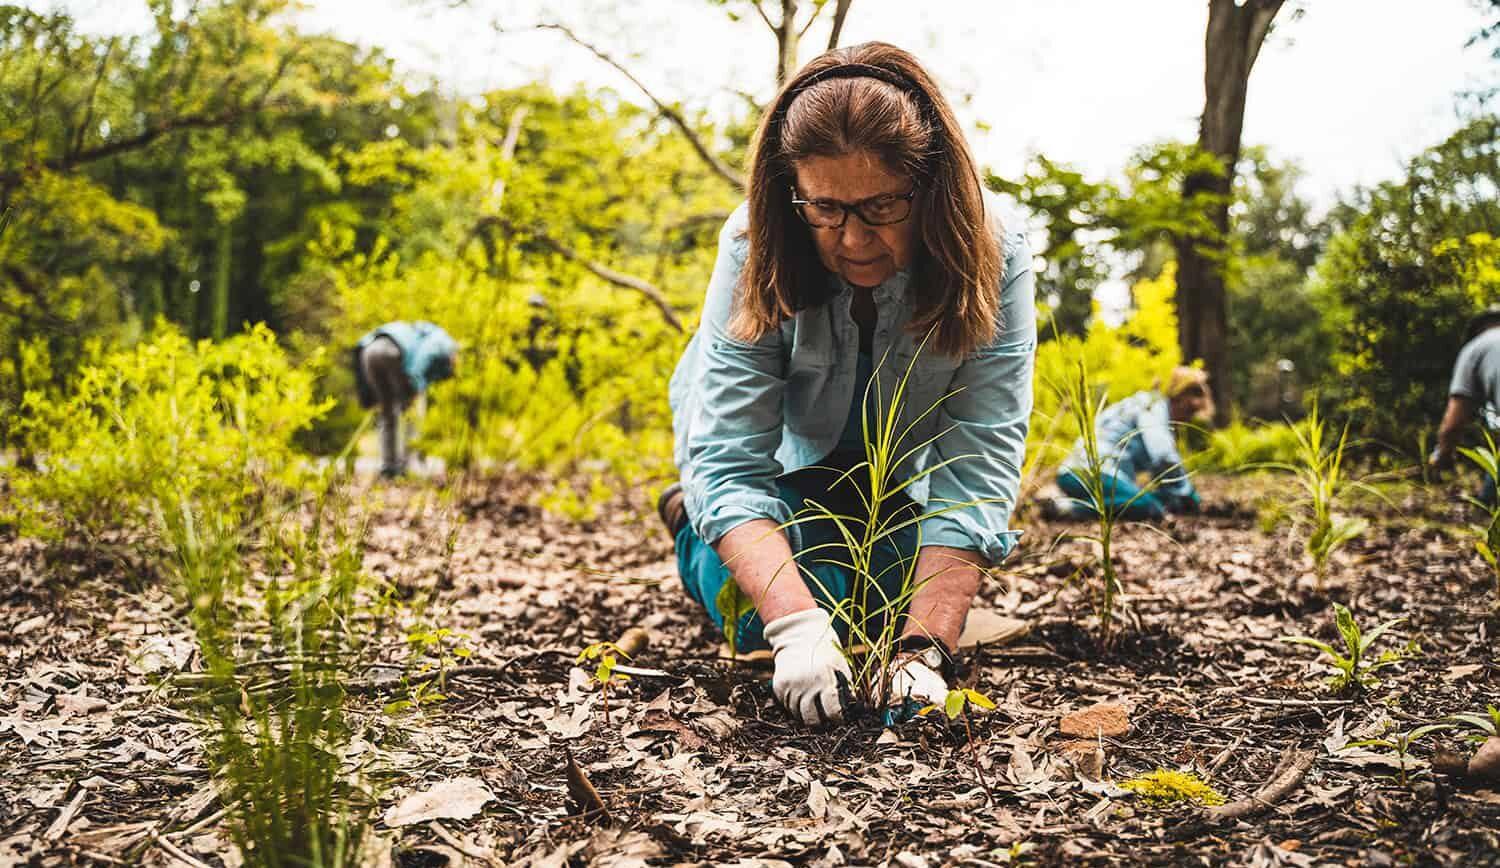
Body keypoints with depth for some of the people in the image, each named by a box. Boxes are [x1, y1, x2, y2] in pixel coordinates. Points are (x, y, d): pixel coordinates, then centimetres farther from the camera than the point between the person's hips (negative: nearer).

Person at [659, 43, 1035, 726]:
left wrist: (925, 647, -48)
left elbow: (979, 466, -37)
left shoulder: (992, 258, -33)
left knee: (910, 609, -11)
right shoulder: (755, 249, -33)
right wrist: (797, 626, -51)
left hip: (898, 465, 2)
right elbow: (729, 462, -36)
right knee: (771, 616, -21)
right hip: (773, 448, -2)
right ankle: (695, 518, 11)